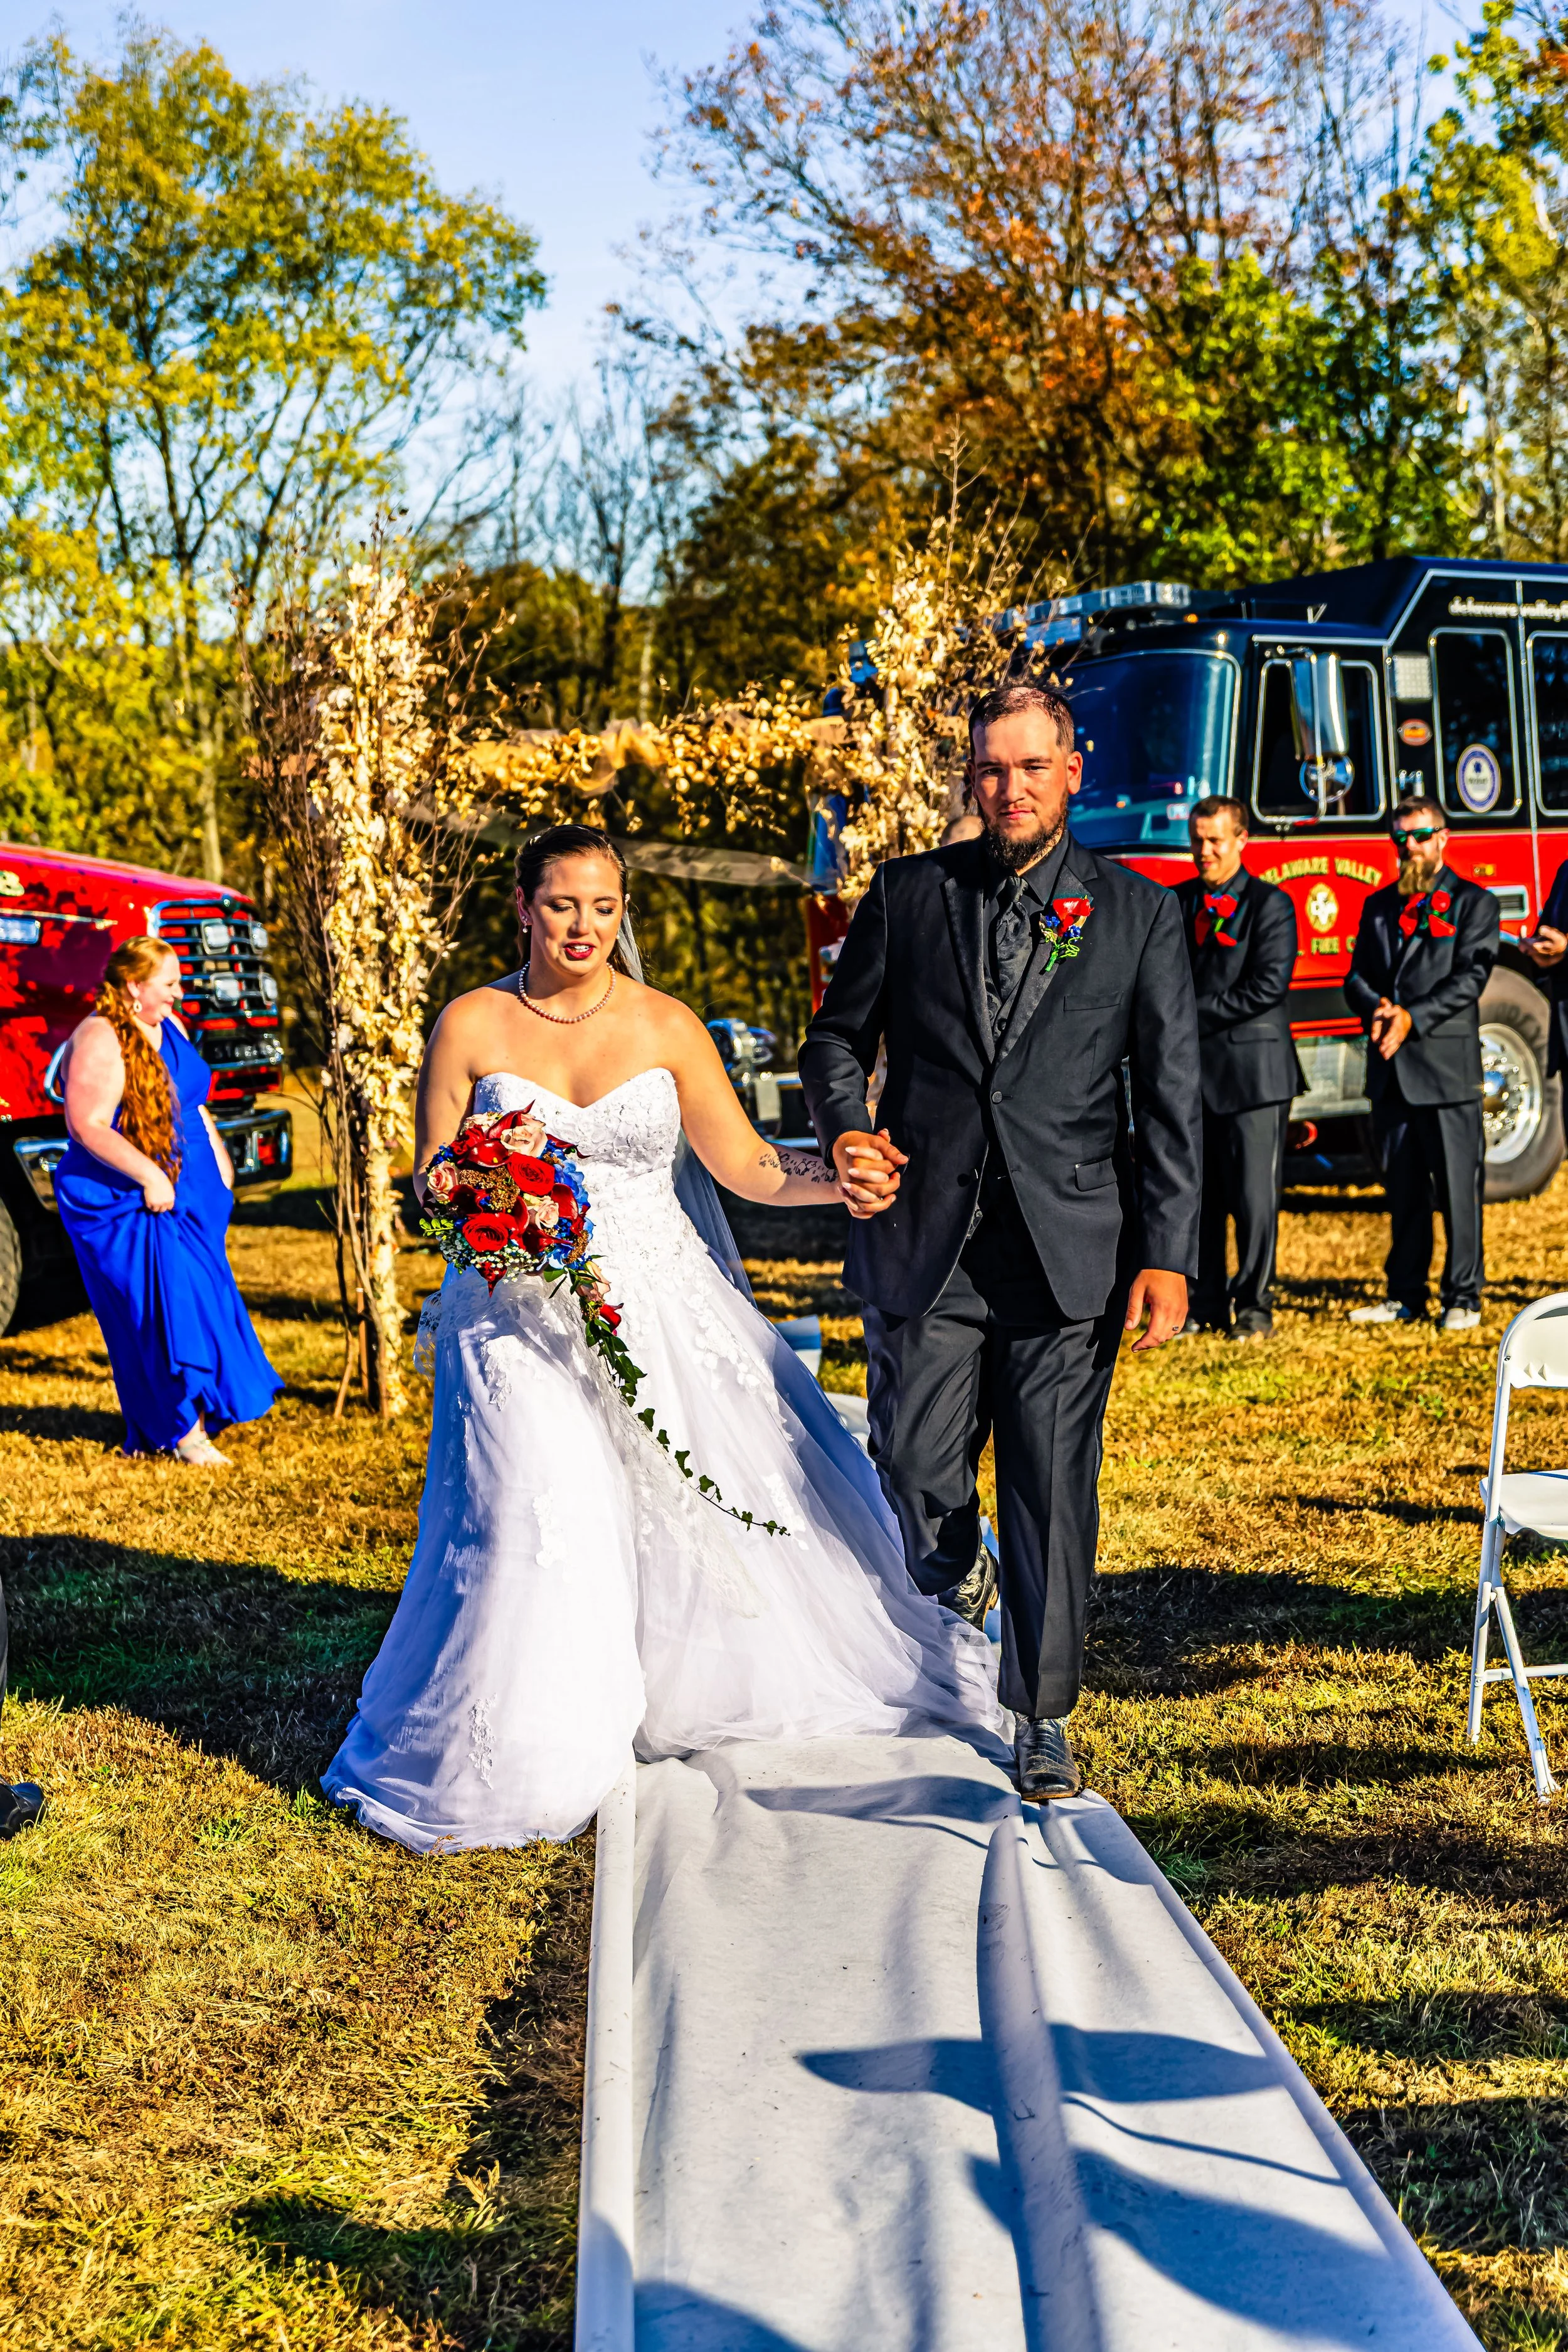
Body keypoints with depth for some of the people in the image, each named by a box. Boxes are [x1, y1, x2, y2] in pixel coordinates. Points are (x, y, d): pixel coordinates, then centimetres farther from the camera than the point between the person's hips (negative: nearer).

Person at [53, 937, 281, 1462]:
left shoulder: (168, 1026, 10)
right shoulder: (99, 1041, -18)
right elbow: (87, 1126, -25)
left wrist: (217, 1152, 16)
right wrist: (149, 1176, -25)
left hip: (184, 1193, 9)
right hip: (124, 1203, -9)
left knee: (204, 1296, 9)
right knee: (162, 1307, -8)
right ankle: (183, 1430, 2)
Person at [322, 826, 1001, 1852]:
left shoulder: (667, 1027, 3)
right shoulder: (472, 1024, 1)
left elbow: (744, 1164, 4)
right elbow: (429, 1181, 5)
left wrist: (841, 1176, -13)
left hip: (659, 1307, 2)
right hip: (520, 1313, -2)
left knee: (739, 1492, 0)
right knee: (540, 1519, -14)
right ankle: (519, 1758, 2)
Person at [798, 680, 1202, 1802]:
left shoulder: (1139, 910, 4)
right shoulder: (908, 893, 6)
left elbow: (1173, 1098, 3)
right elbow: (839, 1034, 15)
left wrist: (1167, 1253, -4)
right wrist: (845, 1130, -6)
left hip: (1070, 1247, -1)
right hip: (924, 1240, 1)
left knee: (1054, 1489, 2)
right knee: (914, 1469, 2)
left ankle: (1044, 1718, 19)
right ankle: (954, 1567, 37)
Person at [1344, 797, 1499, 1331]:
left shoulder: (1472, 903, 2)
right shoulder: (1379, 906, 18)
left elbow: (1469, 978, -8)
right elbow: (1357, 976, 13)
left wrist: (1413, 1017, -19)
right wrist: (1376, 1009, -10)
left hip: (1447, 1066, -5)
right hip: (1390, 1069, 5)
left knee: (1457, 1186, -3)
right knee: (1403, 1188, 9)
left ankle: (1463, 1297, 3)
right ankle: (1406, 1296, 16)